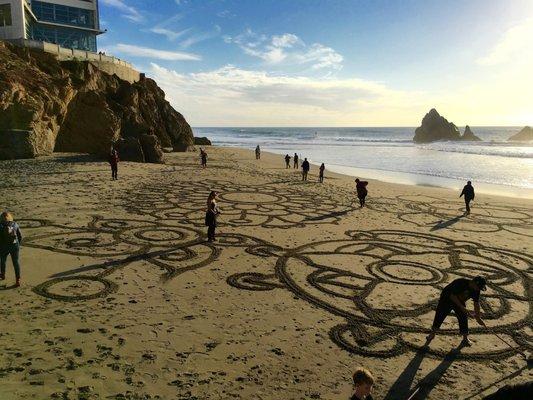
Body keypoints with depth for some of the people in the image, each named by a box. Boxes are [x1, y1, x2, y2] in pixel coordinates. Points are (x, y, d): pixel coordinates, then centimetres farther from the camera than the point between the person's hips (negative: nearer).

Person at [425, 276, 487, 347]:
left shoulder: (476, 290, -15)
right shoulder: (460, 282, -36)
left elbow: (476, 303, -5)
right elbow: (452, 296, -32)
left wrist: (478, 317, -4)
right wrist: (462, 307, -33)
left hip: (460, 301, 5)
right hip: (447, 299, -5)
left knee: (463, 318, -3)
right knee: (439, 317, -2)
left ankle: (465, 338, 12)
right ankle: (432, 334, 15)